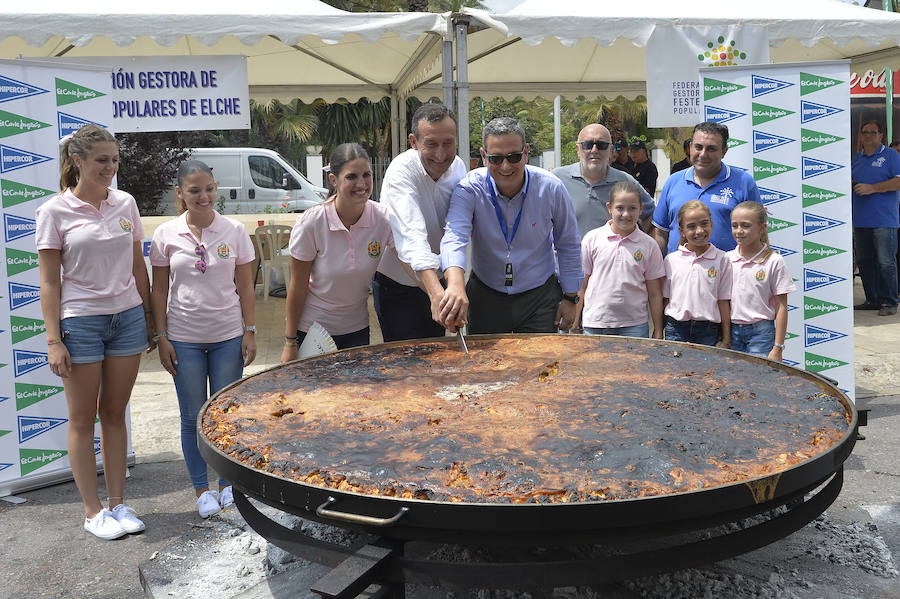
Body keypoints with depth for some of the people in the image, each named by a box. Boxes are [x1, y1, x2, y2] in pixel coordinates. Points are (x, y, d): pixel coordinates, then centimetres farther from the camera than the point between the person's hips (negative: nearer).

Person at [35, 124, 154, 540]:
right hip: (80, 322, -3)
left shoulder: (125, 204, 5)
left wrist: (149, 318, 12)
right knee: (83, 419, 5)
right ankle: (93, 510, 15)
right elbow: (49, 282, -6)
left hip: (127, 318, 4)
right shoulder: (55, 212, -6)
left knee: (114, 414, 11)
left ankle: (117, 503, 20)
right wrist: (53, 340, -10)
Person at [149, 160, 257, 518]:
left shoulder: (234, 231, -2)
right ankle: (201, 489, 21)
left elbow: (245, 287, 2)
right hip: (184, 339, 0)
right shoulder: (166, 235, -2)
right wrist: (162, 337, -2)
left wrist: (249, 331, -1)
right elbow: (159, 290, 3)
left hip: (228, 336, 0)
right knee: (193, 416, 7)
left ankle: (227, 483, 24)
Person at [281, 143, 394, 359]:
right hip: (310, 329, -2)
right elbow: (298, 286, -13)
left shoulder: (383, 219, -14)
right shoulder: (310, 223, -19)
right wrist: (290, 343, -8)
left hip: (356, 329, 3)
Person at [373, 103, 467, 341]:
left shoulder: (458, 167, -7)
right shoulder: (401, 171, -27)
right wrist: (436, 293, -54)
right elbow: (412, 236, -41)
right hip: (396, 283, -5)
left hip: (435, 278, 6)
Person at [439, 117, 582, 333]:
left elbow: (568, 246, 2)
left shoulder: (551, 188, -11)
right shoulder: (469, 189, -16)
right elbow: (454, 236, -33)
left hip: (540, 299, 0)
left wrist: (570, 298, 3)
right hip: (485, 297, 0)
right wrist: (455, 282, -53)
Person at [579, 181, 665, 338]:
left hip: (634, 325, 0)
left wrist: (658, 331, 5)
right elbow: (581, 285, 6)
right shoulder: (592, 239, 2)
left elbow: (655, 294, 6)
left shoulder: (649, 245, 3)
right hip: (595, 324, 0)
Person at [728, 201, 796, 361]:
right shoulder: (728, 259, 4)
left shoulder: (774, 261, -6)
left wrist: (778, 347, -7)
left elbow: (781, 307, -5)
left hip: (761, 331, -3)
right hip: (732, 331, 3)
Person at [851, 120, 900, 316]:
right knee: (864, 261, 9)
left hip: (884, 220, -6)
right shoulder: (856, 159, 19)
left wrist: (872, 188, -15)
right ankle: (872, 300, 17)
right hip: (860, 220, 6)